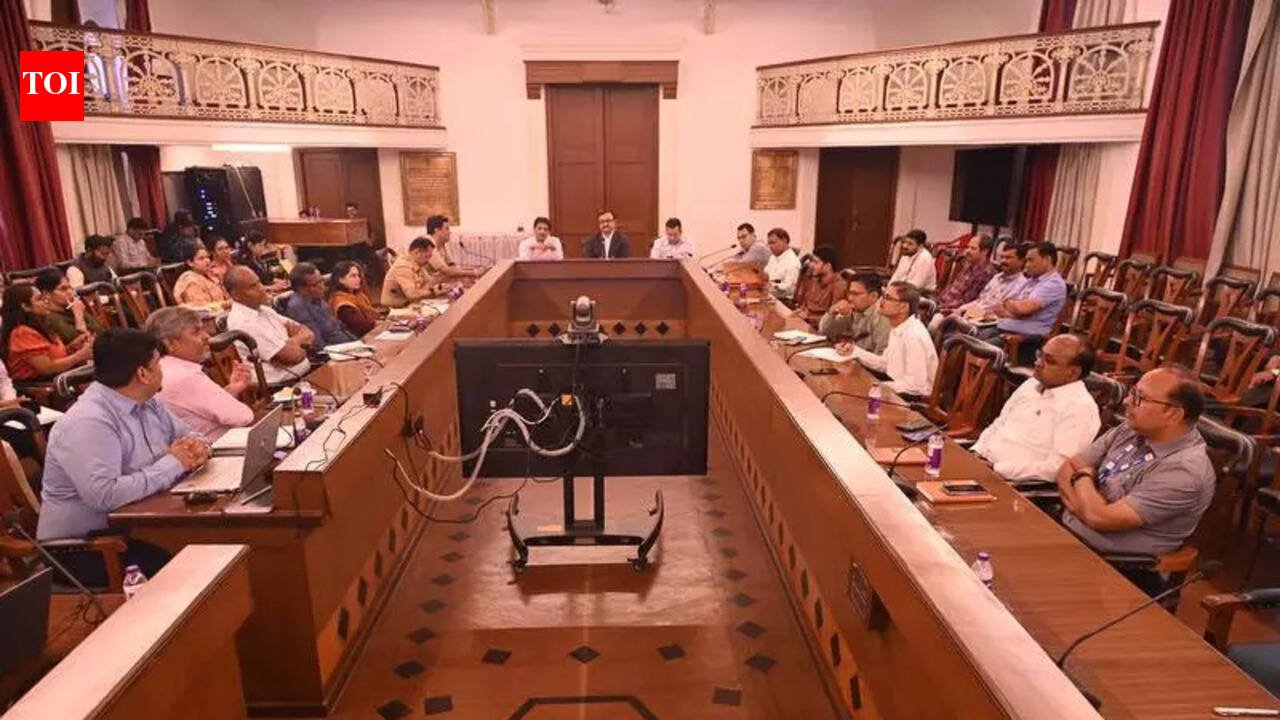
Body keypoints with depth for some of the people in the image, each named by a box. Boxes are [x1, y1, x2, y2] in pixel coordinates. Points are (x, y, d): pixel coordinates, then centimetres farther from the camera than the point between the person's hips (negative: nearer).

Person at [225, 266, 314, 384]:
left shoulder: (263, 309, 13)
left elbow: (309, 335, 12)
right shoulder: (243, 321, -15)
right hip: (283, 384, -9)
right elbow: (292, 356, -19)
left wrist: (296, 341, -9)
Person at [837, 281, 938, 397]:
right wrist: (854, 351, 4)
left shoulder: (914, 336, -25)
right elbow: (885, 364, 14)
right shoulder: (897, 328, 4)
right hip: (898, 387, 8)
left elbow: (915, 385, -25)